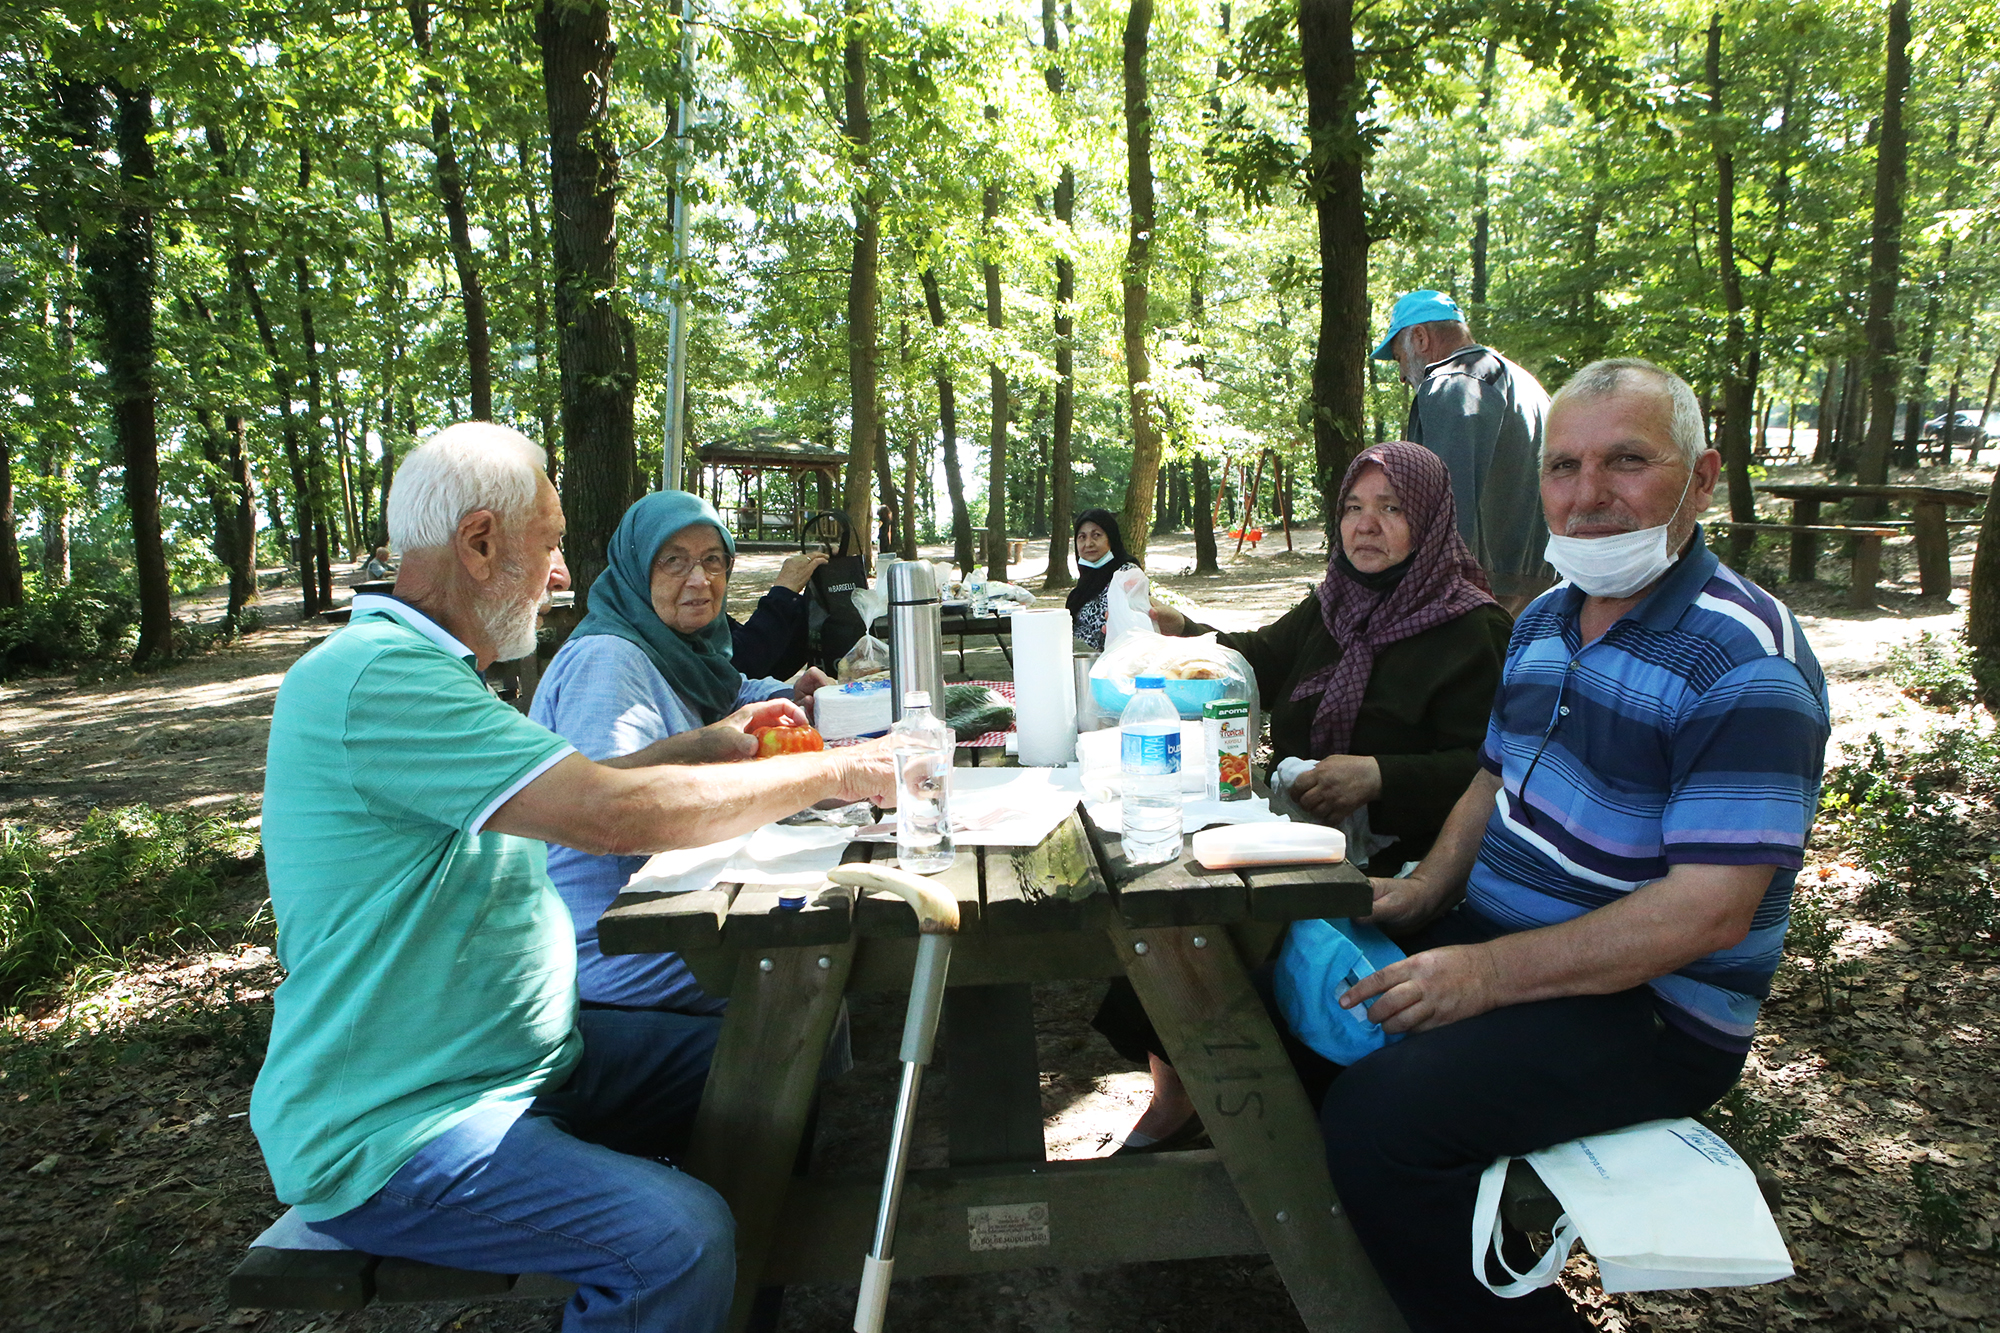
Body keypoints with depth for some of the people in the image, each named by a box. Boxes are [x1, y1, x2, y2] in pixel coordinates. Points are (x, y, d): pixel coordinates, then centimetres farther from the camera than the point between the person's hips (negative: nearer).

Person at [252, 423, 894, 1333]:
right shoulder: (372, 676, -24)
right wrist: (833, 774, -20)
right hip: (388, 1133, -10)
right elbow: (612, 813, -30)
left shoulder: (418, 669, 12)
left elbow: (564, 791, 22)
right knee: (677, 1240, -28)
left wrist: (702, 745, 12)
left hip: (514, 1053, 10)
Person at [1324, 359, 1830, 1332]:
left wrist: (1489, 975, -26)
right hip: (1494, 937, 9)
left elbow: (1709, 911, -24)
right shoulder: (1545, 618, 8)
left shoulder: (1746, 662, -19)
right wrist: (1425, 892, 1)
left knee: (1380, 1118, -28)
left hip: (1649, 1006, -8)